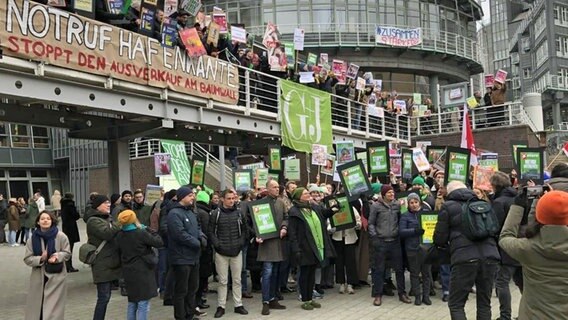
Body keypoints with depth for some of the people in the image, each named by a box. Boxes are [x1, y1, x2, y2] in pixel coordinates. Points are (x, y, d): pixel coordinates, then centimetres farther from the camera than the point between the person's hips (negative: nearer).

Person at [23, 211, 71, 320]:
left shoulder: (61, 236, -8)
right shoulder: (33, 238, -2)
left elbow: (67, 253, 0)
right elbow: (27, 259, 0)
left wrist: (58, 256, -20)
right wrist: (40, 259, -19)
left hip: (56, 276, -2)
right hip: (38, 277, 2)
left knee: (54, 308, 1)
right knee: (36, 307, 10)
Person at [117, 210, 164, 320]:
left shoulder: (119, 236, 0)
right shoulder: (141, 233, -17)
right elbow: (159, 242, -11)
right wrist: (148, 230, -2)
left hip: (128, 272, 6)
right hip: (142, 272, -6)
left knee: (132, 303, 19)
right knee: (143, 304, 0)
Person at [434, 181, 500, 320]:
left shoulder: (448, 206, 6)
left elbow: (439, 238, 5)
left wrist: (445, 243, 27)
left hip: (465, 258, -4)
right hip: (490, 256, 5)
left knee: (456, 305, 5)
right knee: (484, 304, 14)